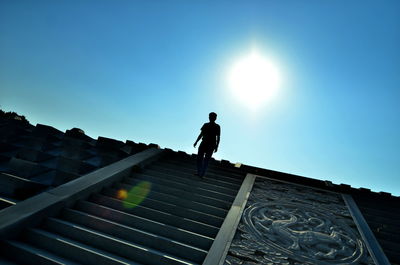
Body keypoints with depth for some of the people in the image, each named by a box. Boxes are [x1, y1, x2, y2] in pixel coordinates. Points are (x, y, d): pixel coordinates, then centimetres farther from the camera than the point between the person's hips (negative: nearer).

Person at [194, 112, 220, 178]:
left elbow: (218, 137, -2)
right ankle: (199, 172, 11)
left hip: (211, 145, -3)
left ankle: (202, 174, 1)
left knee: (206, 160, -4)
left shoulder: (217, 127, 1)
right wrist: (196, 142, 7)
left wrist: (216, 146, -9)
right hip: (204, 143, 4)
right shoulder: (205, 125, 11)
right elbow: (201, 134, 15)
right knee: (199, 157, 0)